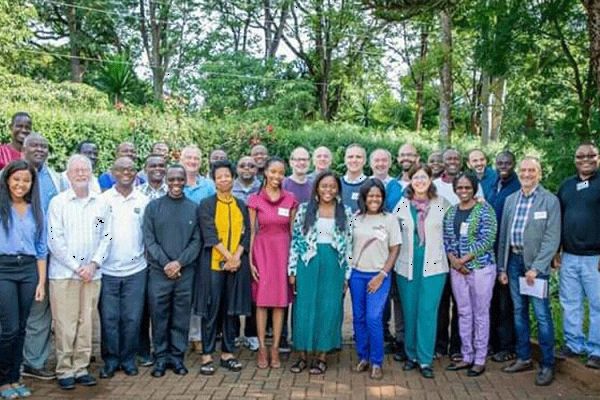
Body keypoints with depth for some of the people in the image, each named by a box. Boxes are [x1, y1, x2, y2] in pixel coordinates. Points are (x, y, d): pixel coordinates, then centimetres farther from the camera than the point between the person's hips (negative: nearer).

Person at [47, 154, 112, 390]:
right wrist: (76, 267, -10)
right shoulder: (58, 202, -2)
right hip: (63, 272, -3)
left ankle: (81, 368, 18)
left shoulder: (101, 203, 7)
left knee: (86, 322, 8)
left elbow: (106, 237, 6)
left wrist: (94, 264, -6)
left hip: (92, 273, 3)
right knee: (65, 324, 0)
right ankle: (64, 370, 11)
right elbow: (55, 240, -6)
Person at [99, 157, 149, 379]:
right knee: (109, 318, 5)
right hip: (108, 270, -1)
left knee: (132, 318, 5)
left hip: (135, 269, 1)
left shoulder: (143, 201, 5)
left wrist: (147, 256, 1)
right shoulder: (103, 200, 1)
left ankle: (128, 359, 20)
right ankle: (110, 360, 19)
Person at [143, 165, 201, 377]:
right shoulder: (153, 206, 4)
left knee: (181, 317, 7)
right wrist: (165, 263, -10)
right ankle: (160, 357, 18)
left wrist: (179, 262, -11)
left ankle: (177, 356, 19)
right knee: (159, 316, 5)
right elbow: (149, 239, -1)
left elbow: (196, 241, 2)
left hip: (185, 272, 1)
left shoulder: (193, 208, 6)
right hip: (159, 272, -1)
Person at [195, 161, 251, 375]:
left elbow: (246, 234, 6)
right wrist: (228, 256, -15)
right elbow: (209, 235, -8)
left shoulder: (241, 205, 12)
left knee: (232, 309, 6)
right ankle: (207, 355, 7)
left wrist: (237, 257, -9)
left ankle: (227, 353, 16)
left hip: (237, 264, 3)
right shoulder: (206, 204, 1)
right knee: (212, 309, -1)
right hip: (213, 263, -3)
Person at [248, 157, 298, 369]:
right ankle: (262, 349, 11)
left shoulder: (290, 200, 3)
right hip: (262, 250, -1)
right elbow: (251, 231, 0)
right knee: (261, 301, 2)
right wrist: (250, 260, -4)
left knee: (280, 301, 4)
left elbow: (292, 231, 8)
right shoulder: (255, 199, -1)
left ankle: (275, 348, 13)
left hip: (283, 251, 1)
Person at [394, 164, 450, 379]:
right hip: (407, 265, 2)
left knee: (427, 311, -3)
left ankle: (425, 359, 7)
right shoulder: (402, 204, 4)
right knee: (409, 311, 9)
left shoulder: (442, 203, 0)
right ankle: (411, 355, 23)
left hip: (433, 264, -2)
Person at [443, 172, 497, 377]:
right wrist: (453, 259, -8)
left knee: (480, 313, 4)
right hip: (457, 269, 5)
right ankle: (467, 356, 22)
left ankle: (480, 360, 15)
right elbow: (446, 239, 9)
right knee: (463, 313, 11)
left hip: (481, 267, -5)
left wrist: (464, 259, -14)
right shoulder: (451, 212, 9)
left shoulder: (484, 210, -6)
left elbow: (487, 240, -13)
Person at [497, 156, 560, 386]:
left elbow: (552, 238, -9)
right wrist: (502, 267, 9)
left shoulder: (550, 201, -4)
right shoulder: (510, 200, 10)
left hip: (535, 263, -5)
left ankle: (547, 365, 9)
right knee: (519, 312, 12)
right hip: (514, 261, 5)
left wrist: (536, 267, -15)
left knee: (542, 315, -2)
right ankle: (523, 358, 24)